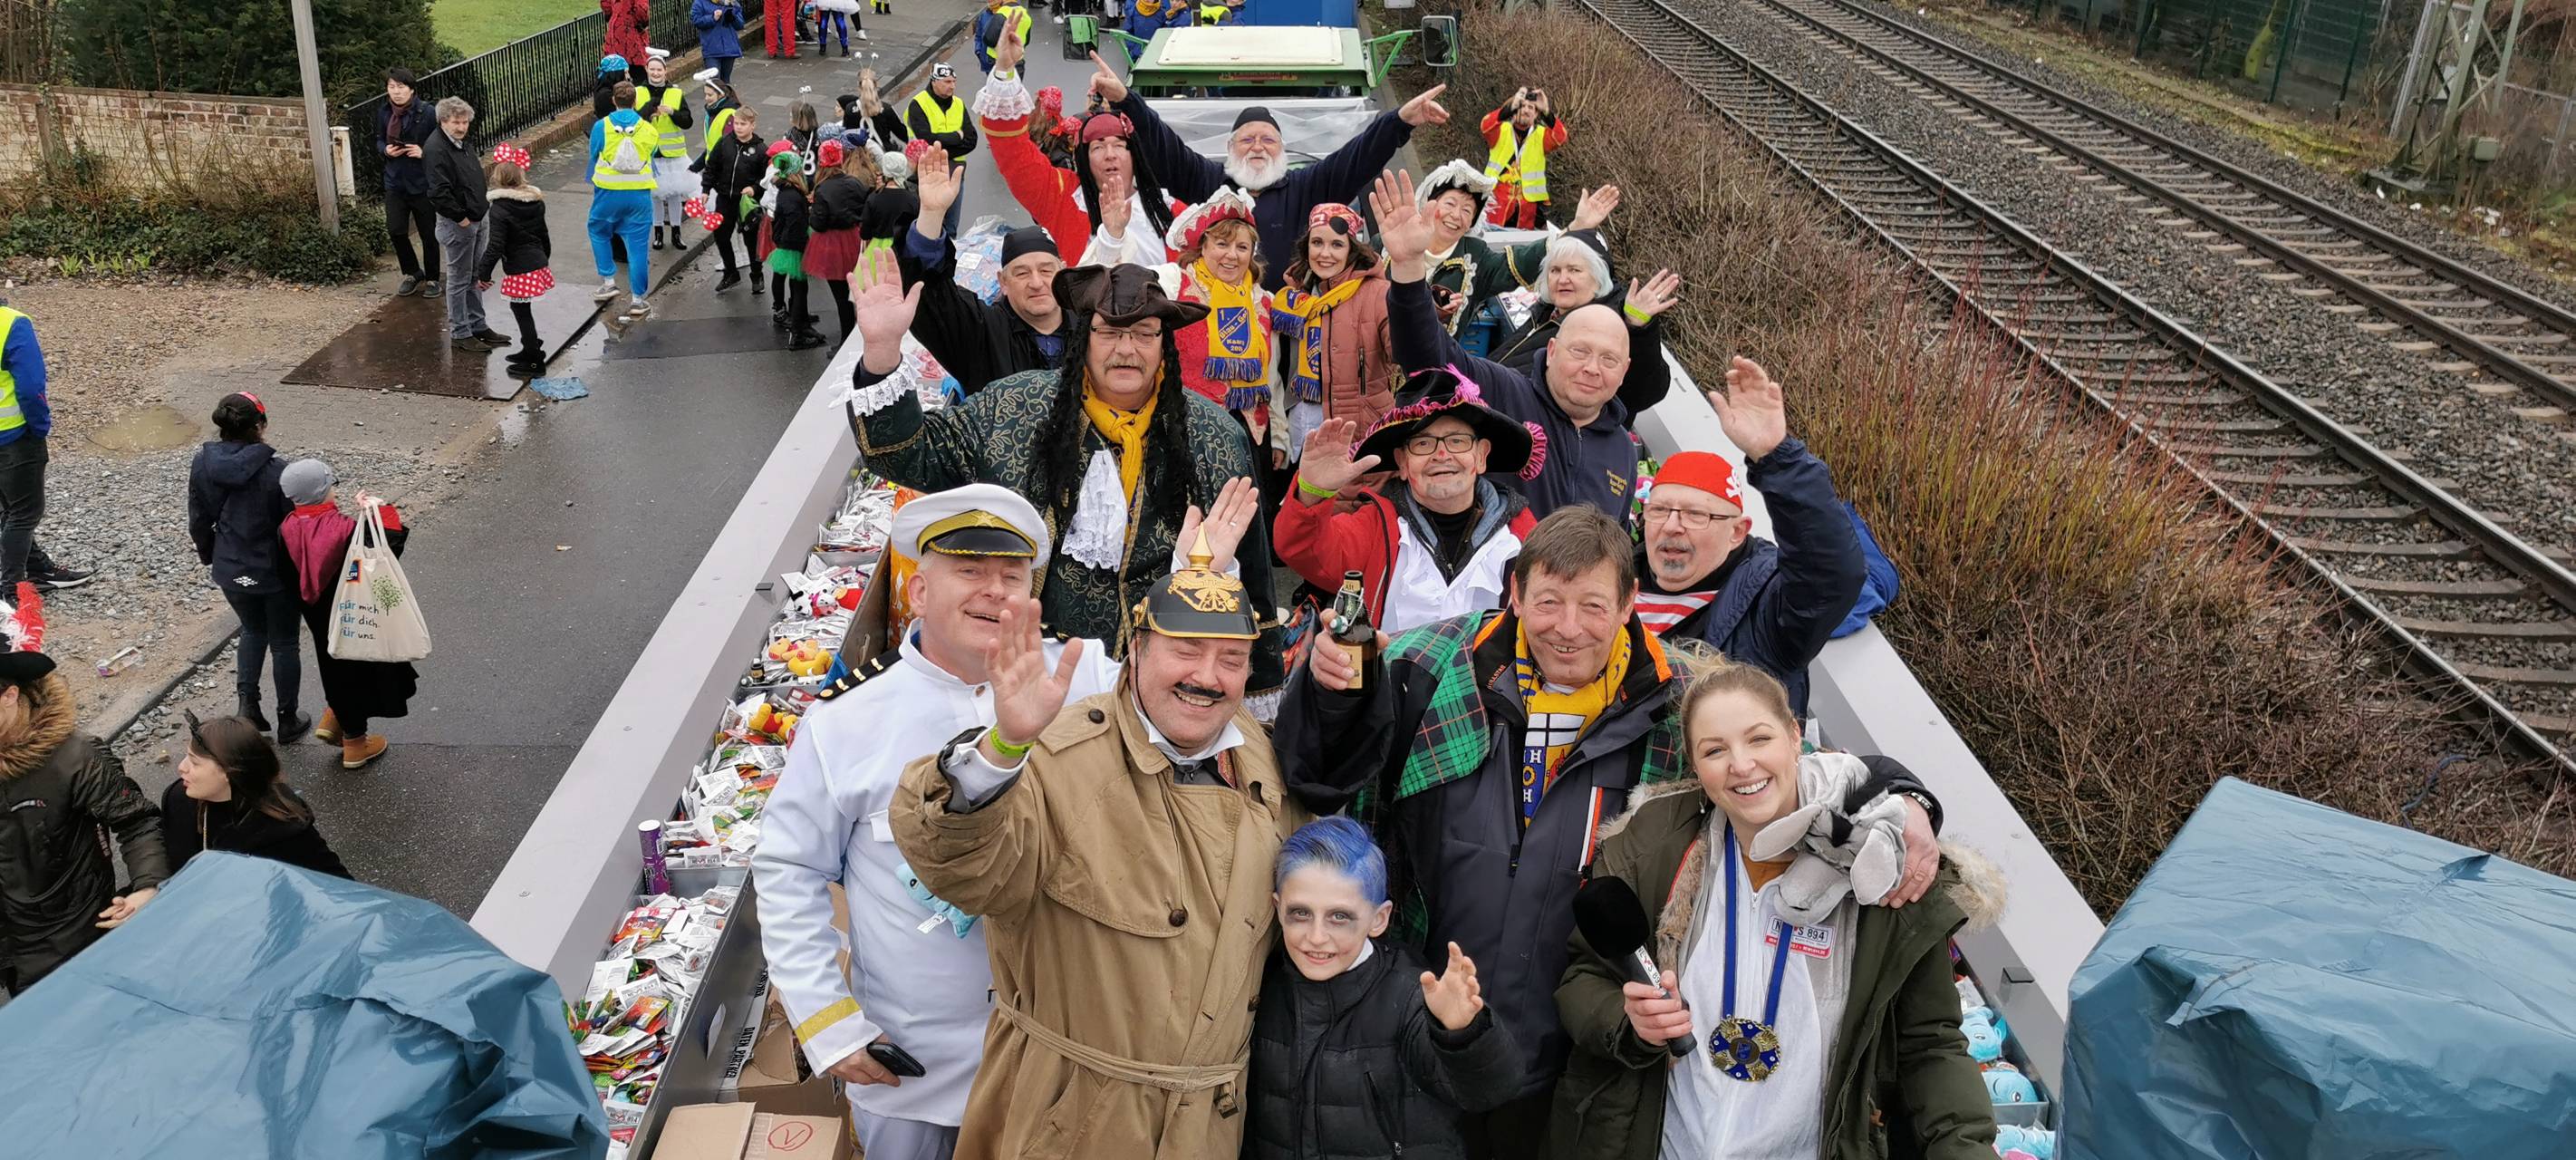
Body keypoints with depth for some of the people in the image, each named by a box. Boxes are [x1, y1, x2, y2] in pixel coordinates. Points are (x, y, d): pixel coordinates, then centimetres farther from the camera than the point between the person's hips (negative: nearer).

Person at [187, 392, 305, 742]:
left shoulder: (202, 465, -7)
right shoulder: (275, 471, -24)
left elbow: (198, 522, 4)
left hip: (230, 572, 4)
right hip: (275, 572, -4)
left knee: (253, 631, 29)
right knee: (283, 642, 14)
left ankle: (248, 704, 17)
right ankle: (288, 722, 25)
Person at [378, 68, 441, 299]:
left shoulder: (427, 114, -13)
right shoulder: (383, 115, 1)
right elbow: (379, 141, 15)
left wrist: (424, 152, -22)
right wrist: (386, 150, -6)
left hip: (423, 183, -4)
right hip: (395, 182, 4)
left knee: (429, 234, 7)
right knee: (396, 230, 1)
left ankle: (432, 279, 23)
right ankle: (412, 273, 22)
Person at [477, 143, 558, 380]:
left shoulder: (500, 208, -17)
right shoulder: (536, 201, 5)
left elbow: (496, 245, -19)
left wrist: (484, 273, -11)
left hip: (519, 271, -8)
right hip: (539, 266, 8)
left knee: (522, 313, 3)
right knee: (524, 311, 22)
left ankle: (534, 362, 10)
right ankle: (531, 350, 34)